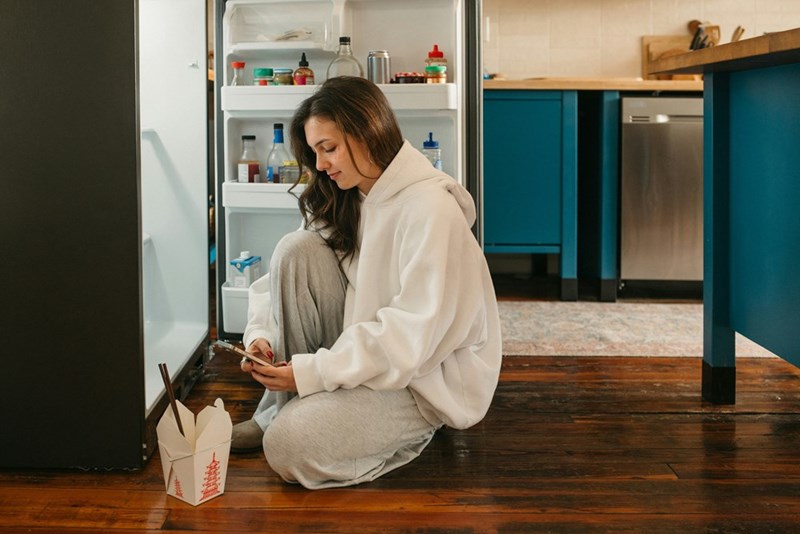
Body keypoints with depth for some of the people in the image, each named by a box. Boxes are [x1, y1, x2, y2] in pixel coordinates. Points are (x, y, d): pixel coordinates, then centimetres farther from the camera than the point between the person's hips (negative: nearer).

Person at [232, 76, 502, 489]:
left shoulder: (431, 209, -21)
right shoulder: (345, 199, 6)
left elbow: (413, 334, -26)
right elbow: (288, 271, 5)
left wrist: (313, 371, -27)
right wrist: (261, 335, -13)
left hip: (425, 374, -8)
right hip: (360, 352, 8)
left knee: (288, 447, -26)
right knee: (296, 248, -14)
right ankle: (279, 410, -6)